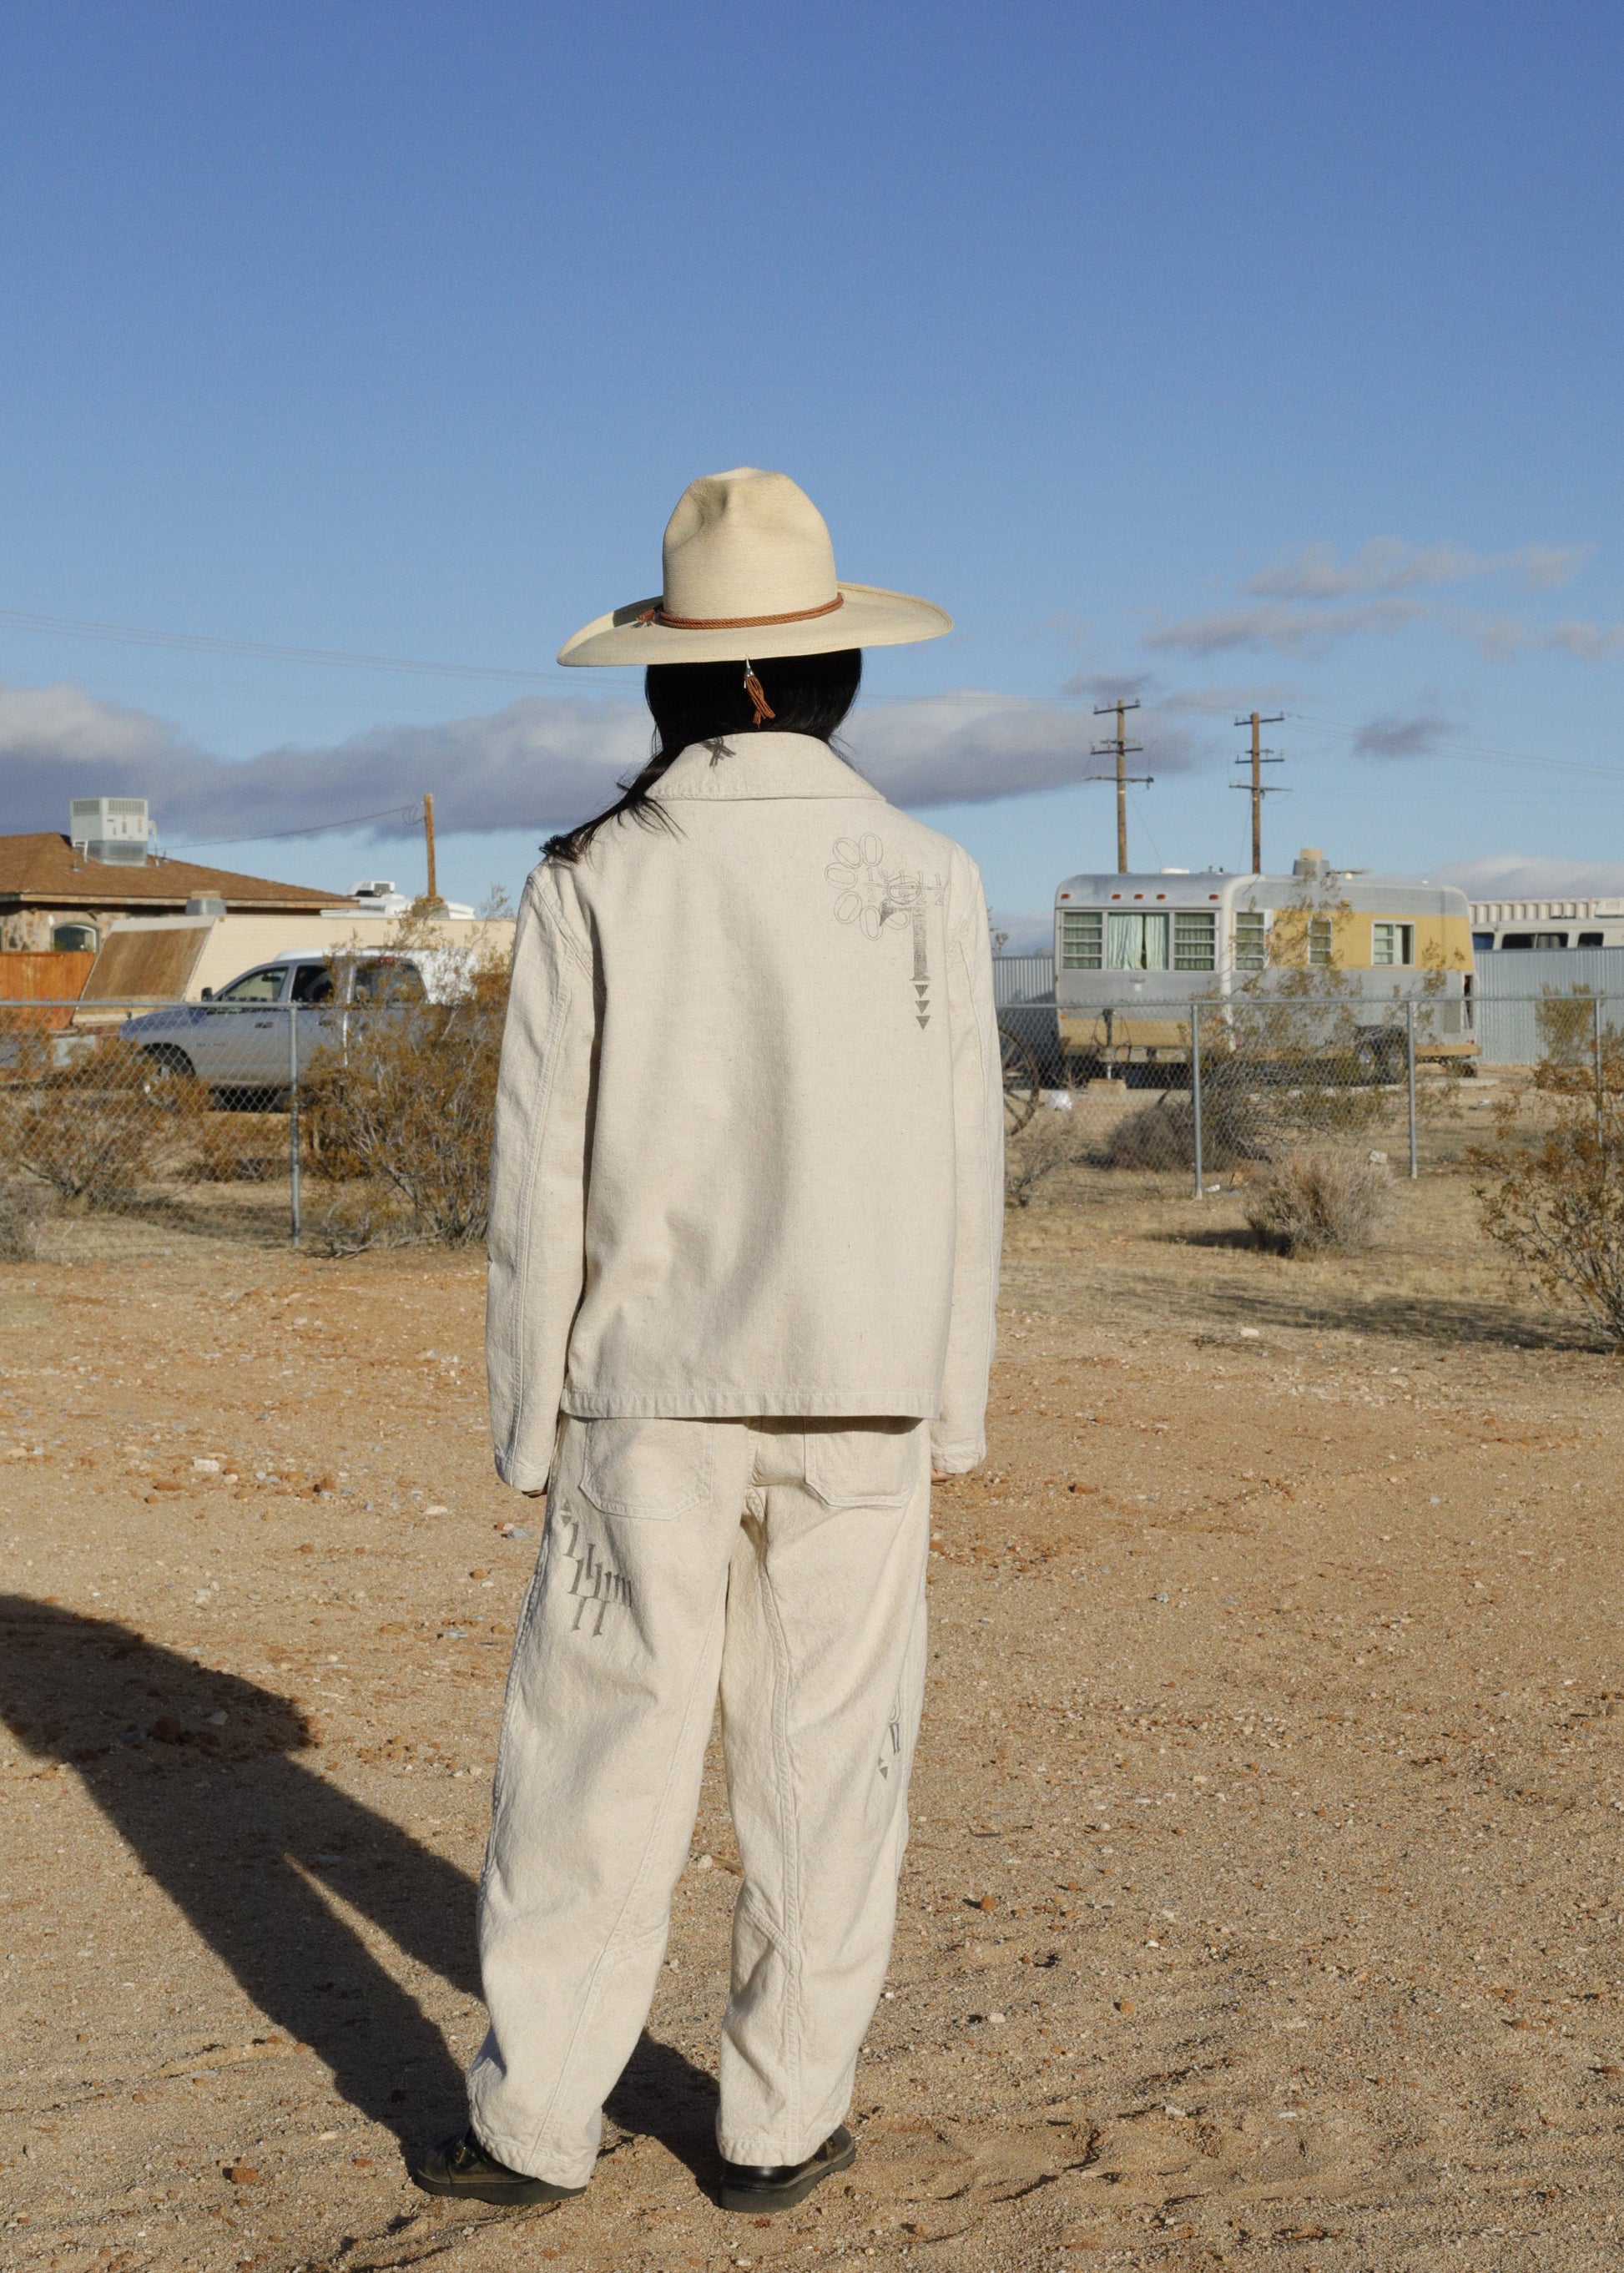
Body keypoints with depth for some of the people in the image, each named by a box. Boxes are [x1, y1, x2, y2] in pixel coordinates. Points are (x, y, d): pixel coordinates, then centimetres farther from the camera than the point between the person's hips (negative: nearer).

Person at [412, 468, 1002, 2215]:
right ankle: (783, 2122, 19)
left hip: (651, 1391, -1)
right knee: (827, 1749, 10)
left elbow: (544, 1184, -6)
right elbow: (960, 1181, -1)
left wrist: (529, 1426, 3)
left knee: (598, 1747, 8)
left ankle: (537, 2117, 18)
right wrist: (953, 1410, 8)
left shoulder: (594, 883, -6)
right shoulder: (927, 882, -3)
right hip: (860, 1396, 1)